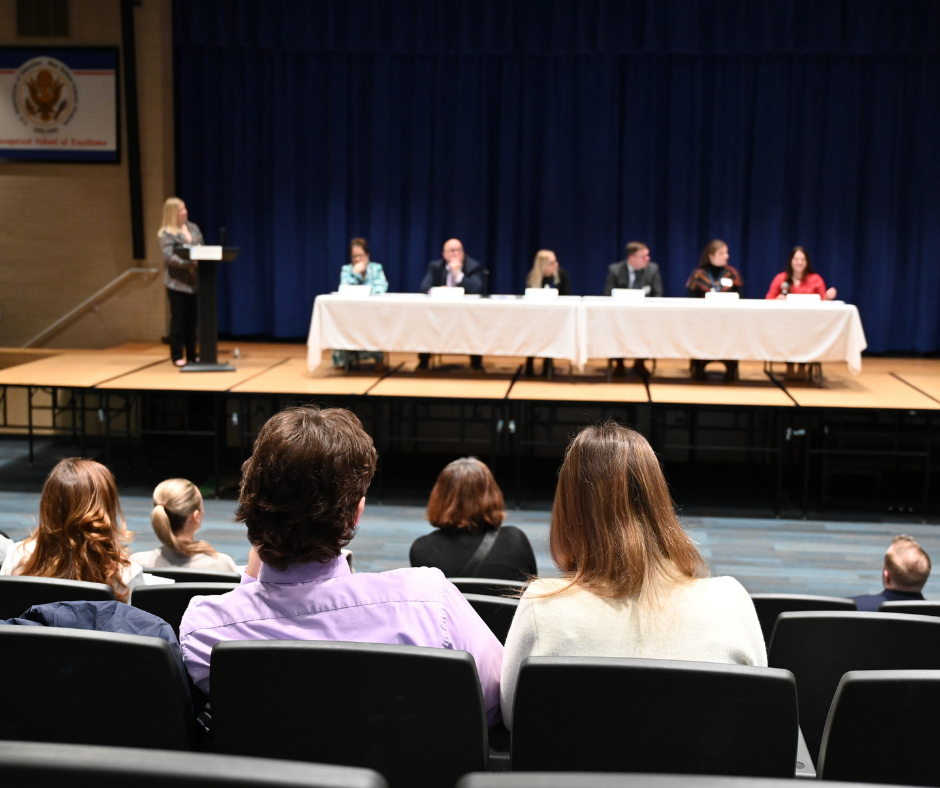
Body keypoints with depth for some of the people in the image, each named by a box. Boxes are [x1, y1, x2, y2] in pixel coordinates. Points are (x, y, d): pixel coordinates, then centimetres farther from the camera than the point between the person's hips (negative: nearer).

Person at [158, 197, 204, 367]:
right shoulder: (167, 233, -7)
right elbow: (169, 257, -17)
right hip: (177, 282, -6)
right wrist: (189, 263, -28)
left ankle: (192, 355, 17)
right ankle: (177, 356, 8)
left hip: (194, 281, 6)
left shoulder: (193, 228, 11)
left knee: (192, 319, 10)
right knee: (178, 319, 0)